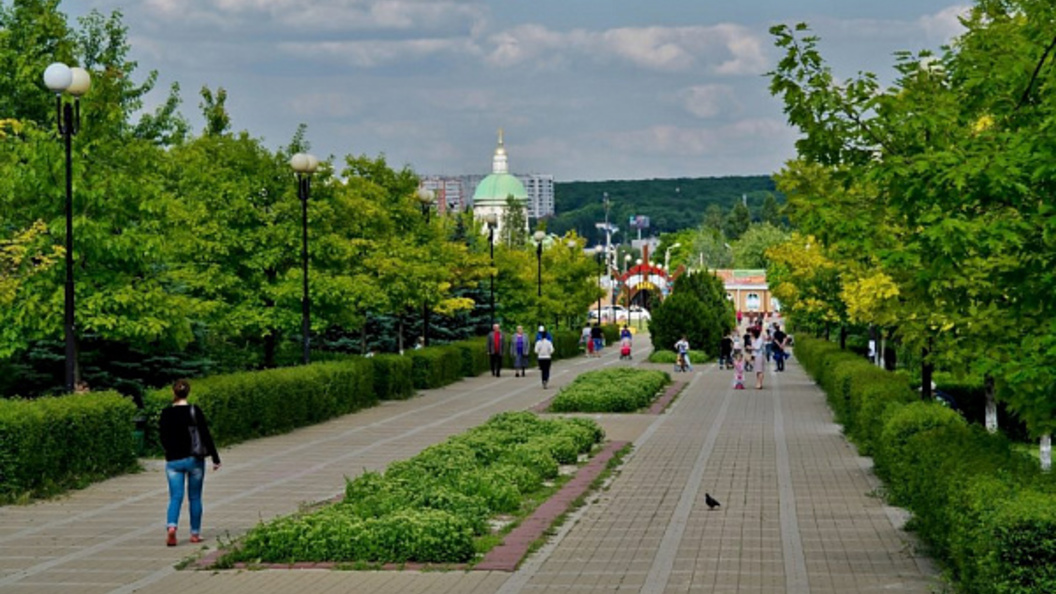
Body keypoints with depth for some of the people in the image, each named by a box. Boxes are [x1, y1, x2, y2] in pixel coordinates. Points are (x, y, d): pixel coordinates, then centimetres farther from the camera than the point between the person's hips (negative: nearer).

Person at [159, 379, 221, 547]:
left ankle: (171, 526, -24)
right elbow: (206, 436, -9)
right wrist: (215, 458, -4)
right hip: (194, 459, -1)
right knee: (195, 497, 10)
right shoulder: (195, 411, -8)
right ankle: (195, 533, 15)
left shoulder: (166, 413, -3)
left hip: (173, 461, 1)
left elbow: (162, 438, 5)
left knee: (175, 497, 0)